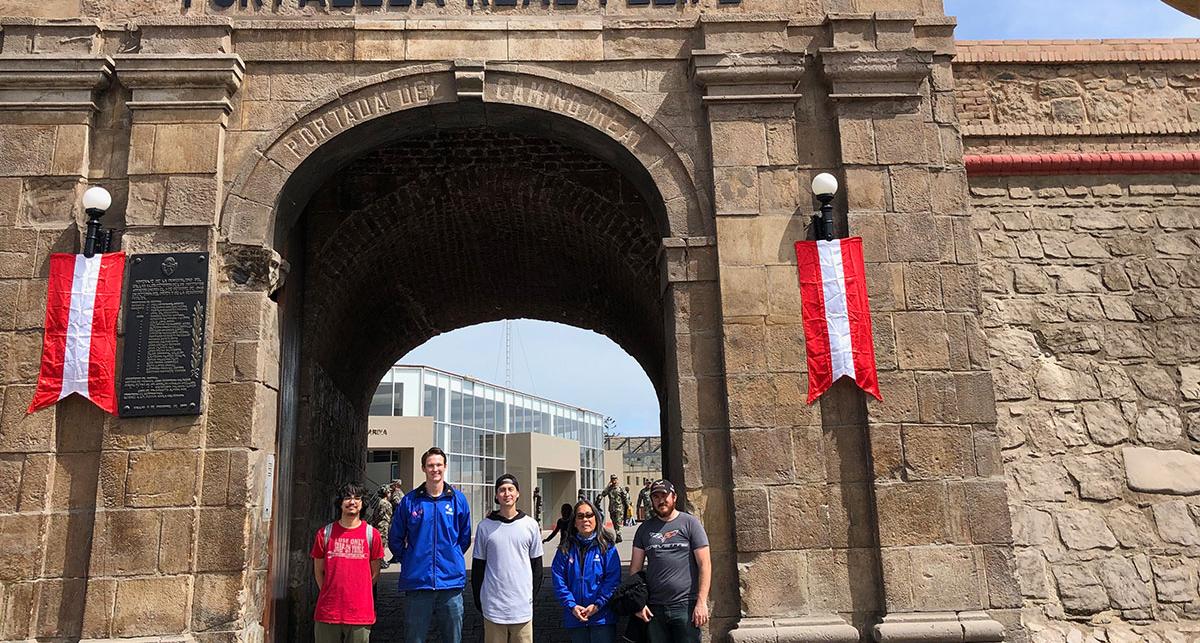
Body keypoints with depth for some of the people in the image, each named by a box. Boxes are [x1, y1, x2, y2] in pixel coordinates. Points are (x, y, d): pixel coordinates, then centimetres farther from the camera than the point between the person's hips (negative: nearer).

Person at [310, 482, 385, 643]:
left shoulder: (371, 534, 3)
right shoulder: (325, 533, 5)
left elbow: (374, 573, 9)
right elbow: (318, 571, 12)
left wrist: (357, 594, 8)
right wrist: (330, 595, 9)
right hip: (327, 613, 1)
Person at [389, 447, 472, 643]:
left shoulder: (458, 499, 2)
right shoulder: (409, 500, 0)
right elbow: (395, 539, 9)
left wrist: (452, 557, 10)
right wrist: (410, 561, 7)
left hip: (451, 581, 1)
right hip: (417, 581, -1)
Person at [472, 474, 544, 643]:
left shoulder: (531, 525, 4)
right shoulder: (485, 526, 2)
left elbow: (536, 565, 9)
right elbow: (478, 566, 6)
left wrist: (532, 595, 5)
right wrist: (479, 600, 3)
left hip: (523, 608, 1)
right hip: (493, 607, 0)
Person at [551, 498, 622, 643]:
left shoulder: (607, 546, -1)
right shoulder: (565, 549, 5)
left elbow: (613, 579, -7)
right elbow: (559, 580, -1)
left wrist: (598, 605, -15)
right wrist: (571, 606, -12)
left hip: (602, 616, -2)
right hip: (575, 618, 2)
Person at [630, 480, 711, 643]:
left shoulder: (690, 523, 1)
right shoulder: (645, 529, 11)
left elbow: (705, 564, -3)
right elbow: (635, 568, 10)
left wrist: (702, 602, -10)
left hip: (686, 605, -3)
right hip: (654, 608, 3)